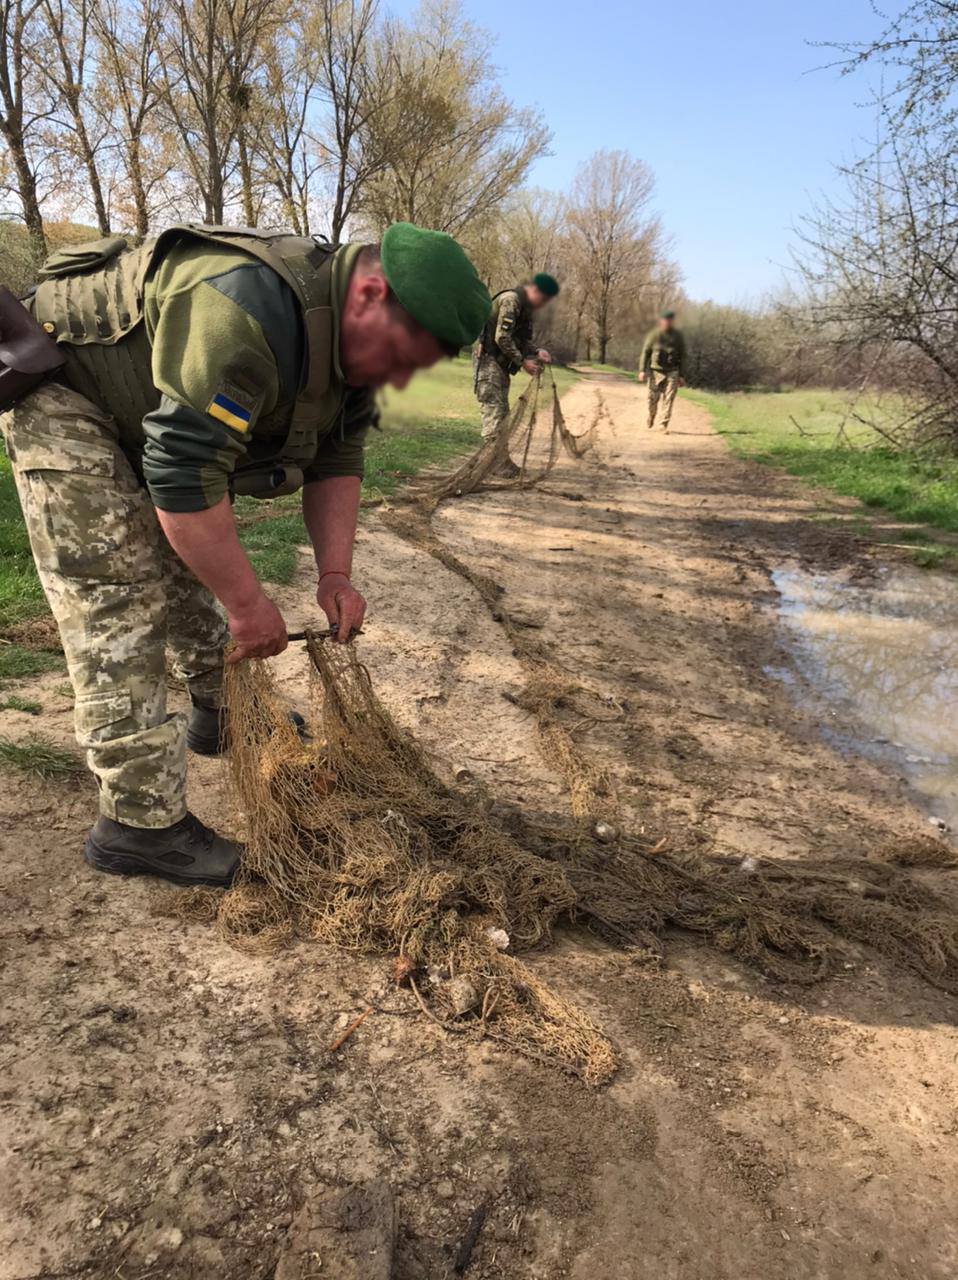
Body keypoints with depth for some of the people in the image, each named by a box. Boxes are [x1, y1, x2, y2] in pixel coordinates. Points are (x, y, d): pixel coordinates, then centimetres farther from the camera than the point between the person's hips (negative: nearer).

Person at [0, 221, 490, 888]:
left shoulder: (352, 333, -6)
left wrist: (335, 574, -10)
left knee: (202, 563, 13)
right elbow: (184, 473, -38)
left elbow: (336, 462, 0)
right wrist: (248, 601, -29)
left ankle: (221, 717, 32)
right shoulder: (246, 312, -38)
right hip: (62, 391, -9)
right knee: (120, 605, -14)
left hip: (151, 413, 9)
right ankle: (141, 823, -8)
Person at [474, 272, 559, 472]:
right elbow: (502, 337, -22)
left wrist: (537, 351, -2)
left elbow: (523, 339, 17)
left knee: (501, 411, 11)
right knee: (493, 410, -11)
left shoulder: (527, 308, 14)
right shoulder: (510, 300, -16)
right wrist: (522, 361, -18)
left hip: (501, 363, 10)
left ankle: (500, 459, 17)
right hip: (488, 359, -10)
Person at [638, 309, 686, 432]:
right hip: (656, 371, 0)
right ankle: (651, 417, 33)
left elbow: (682, 357, 9)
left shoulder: (678, 336, 5)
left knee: (668, 399, -9)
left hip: (672, 372, 1)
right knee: (653, 398, 4)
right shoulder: (654, 335, 0)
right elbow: (645, 352, 1)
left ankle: (664, 425, -7)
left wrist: (682, 376, 5)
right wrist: (642, 370, -9)